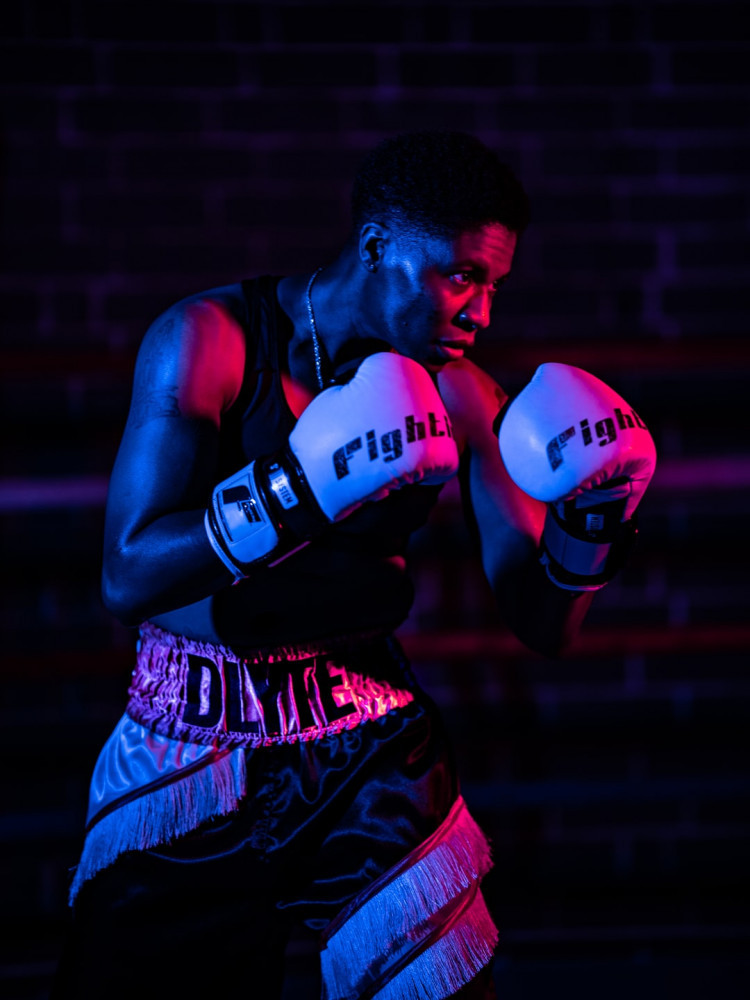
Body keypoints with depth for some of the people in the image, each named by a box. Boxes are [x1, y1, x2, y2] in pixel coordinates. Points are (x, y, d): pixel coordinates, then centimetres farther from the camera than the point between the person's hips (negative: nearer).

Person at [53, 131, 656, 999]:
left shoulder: (457, 398, -3)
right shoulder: (209, 341, -12)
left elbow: (542, 626, 1)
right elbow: (128, 580, -22)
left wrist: (592, 527, -19)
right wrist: (307, 489, -33)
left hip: (367, 760, 2)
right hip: (189, 756, -2)